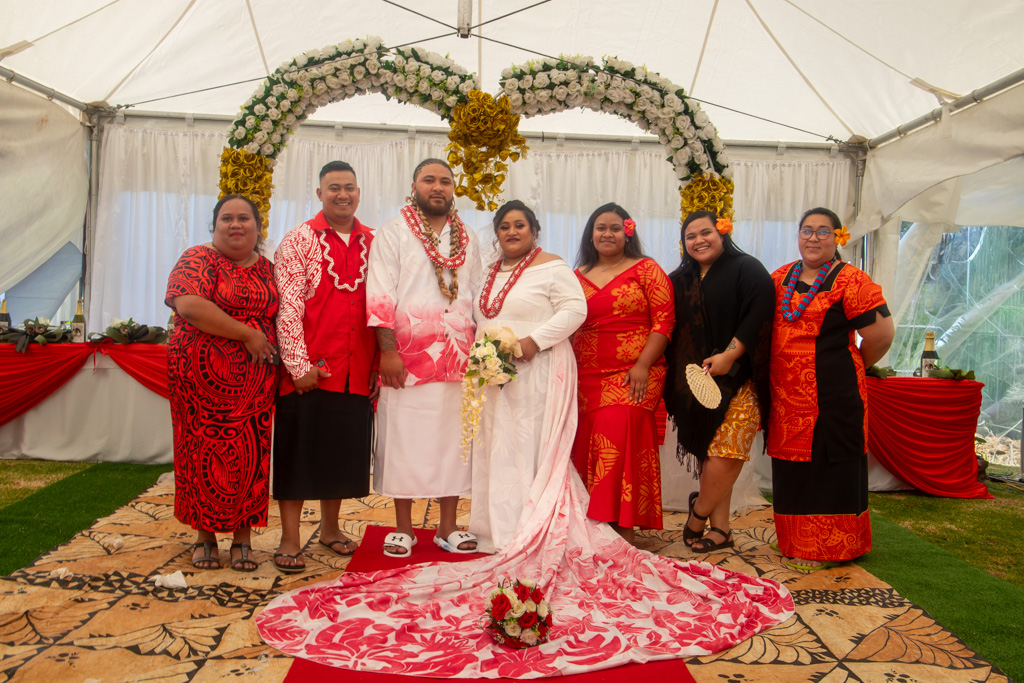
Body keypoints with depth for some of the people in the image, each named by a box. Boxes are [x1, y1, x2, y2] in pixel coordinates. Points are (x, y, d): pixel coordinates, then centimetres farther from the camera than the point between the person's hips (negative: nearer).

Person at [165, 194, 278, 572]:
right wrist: (246, 333, -16)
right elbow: (188, 305, -17)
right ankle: (205, 536, 18)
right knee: (203, 453, 2)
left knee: (250, 457, 3)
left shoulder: (268, 270, 14)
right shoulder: (199, 258, -1)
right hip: (202, 378, -3)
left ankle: (242, 539, 15)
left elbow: (281, 318, 16)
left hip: (255, 382, 3)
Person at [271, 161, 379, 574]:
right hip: (308, 370, -3)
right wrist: (299, 365, -14)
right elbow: (287, 305, -7)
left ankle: (330, 528, 30)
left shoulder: (373, 243, 10)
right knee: (299, 451, 4)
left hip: (357, 373, 4)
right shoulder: (299, 241, -1)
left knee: (343, 451, 13)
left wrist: (379, 364, 6)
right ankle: (290, 539, 15)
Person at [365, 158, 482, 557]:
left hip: (459, 358, 4)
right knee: (404, 438, 1)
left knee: (455, 439, 5)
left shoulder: (468, 239, 16)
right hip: (408, 358, -3)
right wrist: (388, 351, -13)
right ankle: (403, 528, 14)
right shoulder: (393, 233, 3)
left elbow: (478, 298, 16)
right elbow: (380, 296, -4)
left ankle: (448, 527, 16)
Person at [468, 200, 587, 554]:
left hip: (536, 372, -7)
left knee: (529, 446, -6)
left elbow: (575, 310, -12)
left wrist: (534, 340, -20)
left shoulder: (552, 267, -4)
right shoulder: (490, 272, 18)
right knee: (495, 446, 8)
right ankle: (497, 529, 18)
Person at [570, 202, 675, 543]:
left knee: (618, 443, -16)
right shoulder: (577, 276, 16)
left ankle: (624, 530, -7)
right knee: (588, 447, 0)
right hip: (587, 376, 4)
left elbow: (664, 320, -3)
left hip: (634, 377, -4)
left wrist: (643, 365, -12)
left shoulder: (646, 269, 4)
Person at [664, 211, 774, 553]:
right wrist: (679, 376, 5)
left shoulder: (746, 269, 0)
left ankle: (698, 513, 10)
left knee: (726, 450, -10)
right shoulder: (680, 280, 16)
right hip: (695, 380, 5)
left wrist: (729, 355, -17)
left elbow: (759, 315, -12)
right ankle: (720, 528, 12)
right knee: (709, 453, 5)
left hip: (737, 377, -5)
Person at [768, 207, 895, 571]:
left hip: (833, 392, -6)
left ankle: (827, 548, 15)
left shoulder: (850, 281, -9)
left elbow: (881, 334, -10)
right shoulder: (780, 278, 10)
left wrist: (850, 366, 3)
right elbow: (768, 326, 20)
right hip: (786, 394, 6)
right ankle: (796, 541, 28)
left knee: (827, 463, 1)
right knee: (791, 465, 13)